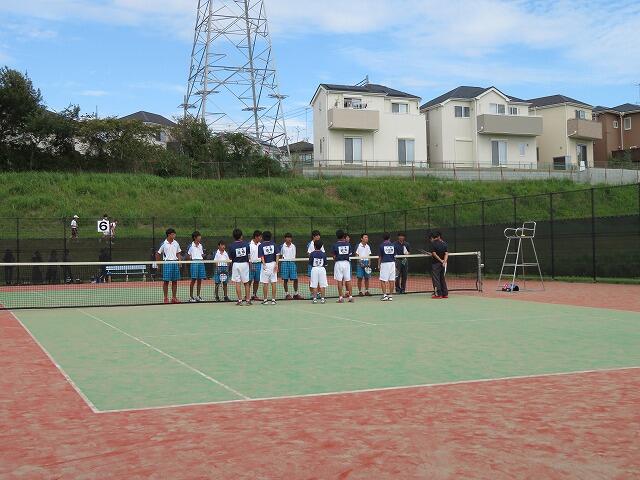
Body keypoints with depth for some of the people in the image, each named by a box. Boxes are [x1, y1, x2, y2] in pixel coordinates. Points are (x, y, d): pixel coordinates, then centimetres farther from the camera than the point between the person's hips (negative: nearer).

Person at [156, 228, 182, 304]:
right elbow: (158, 254, 4)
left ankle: (174, 298, 12)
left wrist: (180, 261, 1)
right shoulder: (163, 244, -3)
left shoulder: (176, 243, 8)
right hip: (167, 263, -4)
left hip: (175, 263, 4)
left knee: (175, 281, 5)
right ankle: (166, 298, 5)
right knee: (166, 281, -1)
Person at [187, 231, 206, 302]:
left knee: (200, 280, 6)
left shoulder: (201, 246, 14)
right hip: (194, 262, -5)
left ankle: (198, 296, 13)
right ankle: (191, 296, 1)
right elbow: (187, 256, 1)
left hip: (201, 262, 5)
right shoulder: (191, 246, -2)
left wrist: (203, 256, 1)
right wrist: (190, 258, -14)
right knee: (193, 280, -6)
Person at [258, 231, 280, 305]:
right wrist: (276, 264, -4)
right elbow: (277, 254, -2)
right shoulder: (273, 244, 5)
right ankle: (273, 299, 6)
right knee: (273, 282, 5)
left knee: (265, 283, 4)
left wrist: (264, 264, -16)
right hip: (273, 264, 2)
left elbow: (262, 256, -11)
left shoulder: (261, 246, -1)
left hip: (265, 265, -2)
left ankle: (265, 300, 8)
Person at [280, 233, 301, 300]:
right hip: (284, 262, -2)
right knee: (285, 279, 0)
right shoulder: (282, 246, 4)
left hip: (292, 262, 2)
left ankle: (295, 294, 12)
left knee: (295, 279, -1)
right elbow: (280, 255, 9)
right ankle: (287, 294, 9)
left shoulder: (293, 246, 11)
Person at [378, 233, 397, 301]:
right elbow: (394, 256, 11)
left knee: (382, 280, 2)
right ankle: (390, 296, 8)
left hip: (384, 263, -3)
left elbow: (380, 256, 1)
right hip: (392, 263, 4)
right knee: (391, 280, 6)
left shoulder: (382, 245, -1)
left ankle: (385, 295, -4)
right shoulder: (393, 245, 7)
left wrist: (379, 264, 12)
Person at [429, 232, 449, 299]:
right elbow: (446, 253, -1)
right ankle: (445, 294, 13)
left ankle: (438, 294, -5)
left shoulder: (434, 243, -7)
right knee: (443, 278, 13)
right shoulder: (444, 243, 8)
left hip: (436, 263, -6)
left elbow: (434, 253, -13)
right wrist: (444, 261, -11)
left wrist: (440, 260, -12)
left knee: (435, 279, -1)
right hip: (443, 263, 6)